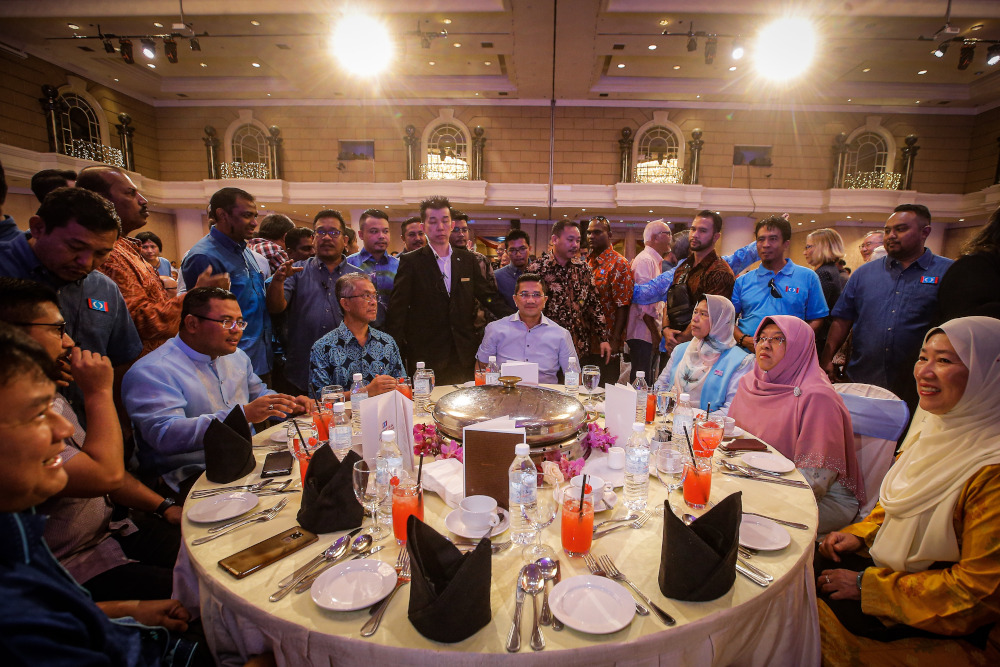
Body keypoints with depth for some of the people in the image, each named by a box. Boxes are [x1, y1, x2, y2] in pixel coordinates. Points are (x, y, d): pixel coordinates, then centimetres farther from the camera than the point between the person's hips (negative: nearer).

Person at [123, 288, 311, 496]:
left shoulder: (236, 356, 14)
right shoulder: (151, 371, -13)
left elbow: (258, 393, 29)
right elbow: (165, 435, -26)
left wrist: (288, 404, 6)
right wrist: (243, 414, -35)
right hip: (192, 478, -8)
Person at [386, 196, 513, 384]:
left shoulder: (467, 259, 10)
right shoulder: (410, 261, -1)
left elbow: (489, 296, 14)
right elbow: (397, 310, -3)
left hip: (463, 355, 3)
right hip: (425, 358, -3)